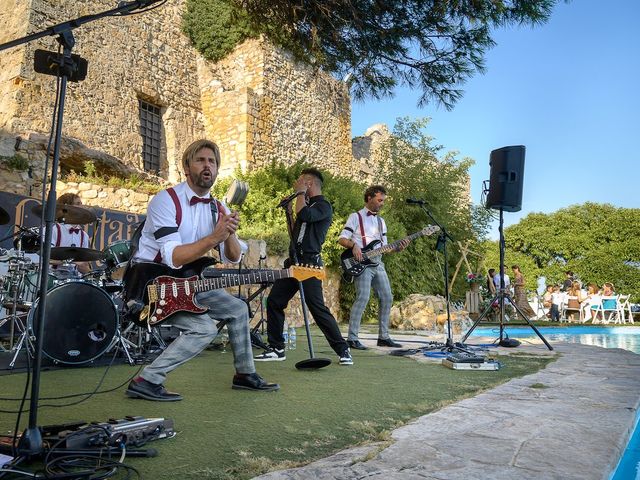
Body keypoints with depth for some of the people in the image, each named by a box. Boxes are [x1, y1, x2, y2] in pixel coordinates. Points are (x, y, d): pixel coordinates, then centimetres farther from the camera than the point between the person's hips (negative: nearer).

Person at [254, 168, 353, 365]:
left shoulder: (323, 205, -5)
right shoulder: (308, 205, 23)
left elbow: (304, 215, -25)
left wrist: (300, 193, -11)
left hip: (309, 264, -9)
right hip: (294, 261, 9)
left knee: (317, 308, -12)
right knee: (274, 301, 4)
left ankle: (343, 350, -2)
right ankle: (276, 349, 10)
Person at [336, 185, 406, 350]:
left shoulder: (381, 221, 21)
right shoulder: (356, 217, 1)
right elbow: (342, 239, -5)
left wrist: (398, 248, 2)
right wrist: (354, 245, -23)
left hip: (378, 263, 7)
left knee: (387, 298, 4)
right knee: (363, 297, -19)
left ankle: (383, 337, 14)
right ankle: (352, 338, -16)